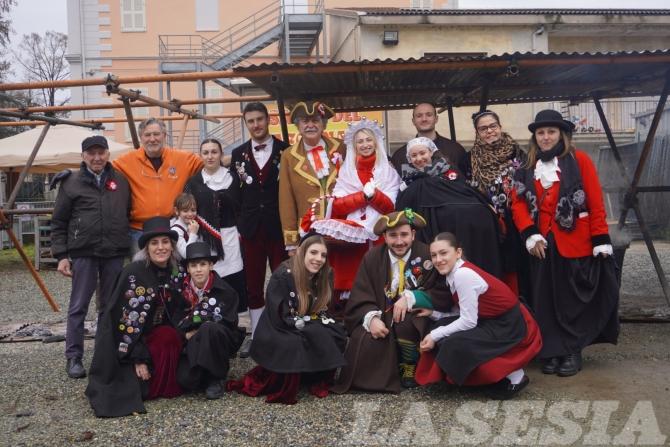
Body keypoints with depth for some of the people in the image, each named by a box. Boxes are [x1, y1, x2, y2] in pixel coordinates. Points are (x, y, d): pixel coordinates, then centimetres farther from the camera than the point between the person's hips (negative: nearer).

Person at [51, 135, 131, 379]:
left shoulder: (120, 181, 9)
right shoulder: (71, 183, 2)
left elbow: (130, 213, 17)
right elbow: (58, 223, 3)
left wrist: (129, 245, 12)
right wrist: (61, 255, -4)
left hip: (115, 253, 3)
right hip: (83, 253, -2)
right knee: (78, 306, 2)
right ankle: (73, 357, 11)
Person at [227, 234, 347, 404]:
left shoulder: (323, 278, -2)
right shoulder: (282, 276, -21)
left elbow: (322, 312, 8)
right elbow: (280, 318, -23)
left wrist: (324, 320, -14)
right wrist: (313, 321, -19)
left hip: (306, 331, 6)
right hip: (276, 333, -6)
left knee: (337, 335, -17)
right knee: (295, 345, -35)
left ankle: (318, 380, -4)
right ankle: (282, 388, -14)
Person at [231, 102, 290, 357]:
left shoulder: (285, 150, 0)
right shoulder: (238, 154, 10)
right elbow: (236, 191, 10)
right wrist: (237, 224, 5)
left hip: (279, 226, -3)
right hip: (250, 227, 3)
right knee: (253, 283, 9)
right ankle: (256, 334, 19)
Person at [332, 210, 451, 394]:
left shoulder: (427, 255, -7)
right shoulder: (372, 258, -1)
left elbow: (444, 294, -8)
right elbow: (360, 299, -5)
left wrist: (410, 297, -22)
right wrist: (372, 318, -26)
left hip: (414, 319, -1)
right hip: (381, 319, 2)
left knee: (405, 322, -34)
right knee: (365, 340, -27)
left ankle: (410, 367, -4)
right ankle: (377, 376, 6)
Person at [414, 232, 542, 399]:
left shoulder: (463, 274, -24)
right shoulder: (454, 273, 2)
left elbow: (468, 321, -22)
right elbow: (462, 313, 3)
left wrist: (435, 336, -16)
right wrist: (432, 313, -1)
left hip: (510, 327, -9)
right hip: (494, 322, 9)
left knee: (457, 345, -20)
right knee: (443, 330, 2)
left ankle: (514, 376, -4)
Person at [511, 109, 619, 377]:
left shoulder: (579, 161, -2)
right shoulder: (528, 168, 11)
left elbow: (596, 203, -5)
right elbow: (518, 203, 4)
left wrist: (601, 240, -10)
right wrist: (530, 234, -10)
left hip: (575, 243, -3)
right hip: (542, 244, 4)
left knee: (574, 299, 4)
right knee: (546, 300, 7)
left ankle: (572, 352, 16)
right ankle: (552, 352, 17)